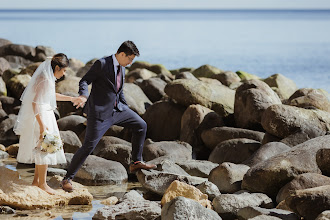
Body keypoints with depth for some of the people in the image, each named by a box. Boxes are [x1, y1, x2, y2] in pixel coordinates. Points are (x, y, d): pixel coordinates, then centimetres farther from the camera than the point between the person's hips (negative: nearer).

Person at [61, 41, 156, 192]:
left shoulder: (121, 69, 10)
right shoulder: (102, 64, -14)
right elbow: (84, 81, -14)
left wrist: (127, 110, 25)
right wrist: (83, 96, -33)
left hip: (116, 109, 8)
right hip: (100, 112, -8)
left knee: (141, 126, 6)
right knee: (88, 146, -8)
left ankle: (136, 162, 18)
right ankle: (67, 179, 2)